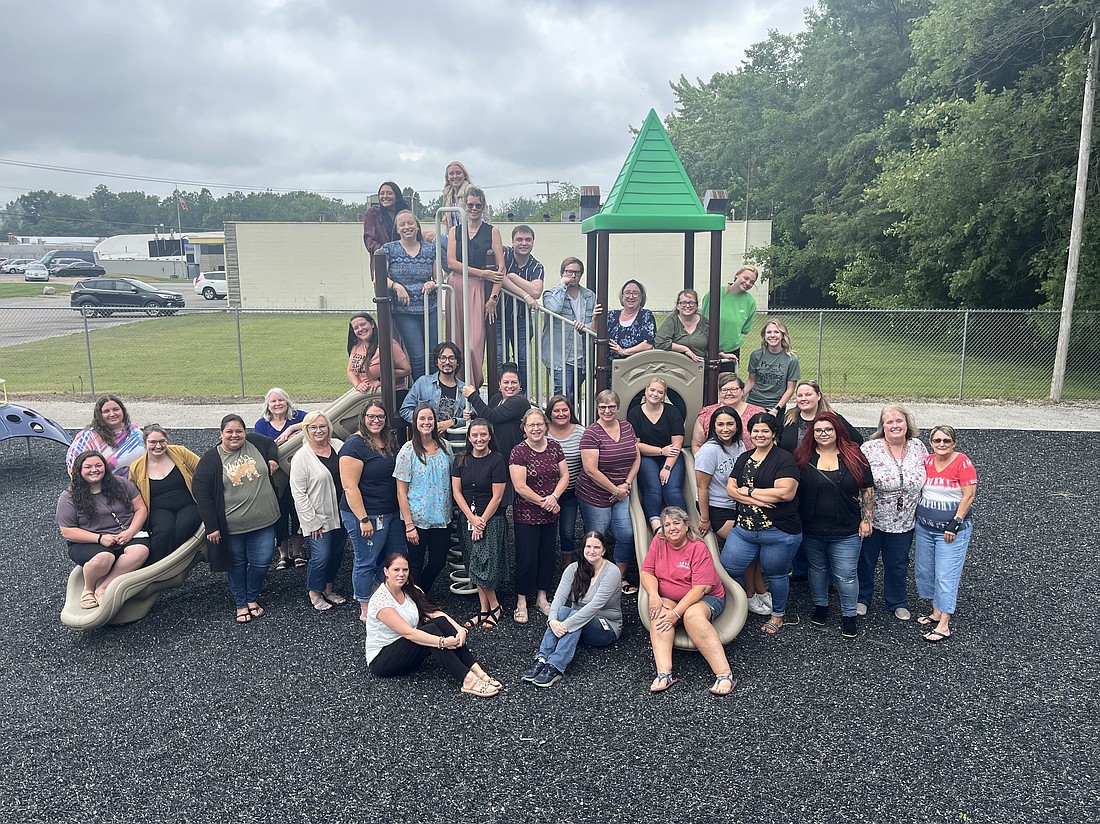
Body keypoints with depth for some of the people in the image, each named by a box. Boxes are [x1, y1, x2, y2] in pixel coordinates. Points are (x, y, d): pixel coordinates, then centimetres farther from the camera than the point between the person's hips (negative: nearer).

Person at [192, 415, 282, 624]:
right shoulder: (211, 458, -8)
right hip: (231, 526, -2)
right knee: (236, 564, 13)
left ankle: (252, 599, 31)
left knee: (261, 563, 8)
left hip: (263, 522, 2)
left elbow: (272, 444, 22)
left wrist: (273, 459, -1)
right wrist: (211, 526, -11)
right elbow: (201, 492, -8)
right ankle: (241, 605, 31)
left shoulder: (255, 442, -1)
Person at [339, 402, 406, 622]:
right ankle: (366, 611, 17)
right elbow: (350, 487, -19)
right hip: (367, 514, -8)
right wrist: (363, 519, -21)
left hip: (393, 513, 8)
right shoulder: (354, 445, -15)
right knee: (366, 562, 3)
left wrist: (403, 510, 16)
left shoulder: (390, 443, 10)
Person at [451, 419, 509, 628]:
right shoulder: (461, 460, 4)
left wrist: (482, 521, -11)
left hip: (491, 519, -5)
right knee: (474, 567, 8)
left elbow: (497, 496, -10)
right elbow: (457, 491, 2)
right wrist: (472, 519, -7)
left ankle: (494, 608, 9)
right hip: (467, 518, 5)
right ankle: (484, 608, 17)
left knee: (483, 566, -8)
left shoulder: (497, 460, -9)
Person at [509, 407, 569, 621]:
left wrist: (554, 496, -12)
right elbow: (520, 487, -16)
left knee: (547, 555, 13)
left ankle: (542, 598, 27)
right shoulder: (519, 451, -12)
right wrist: (544, 503, -13)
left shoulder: (554, 447, 4)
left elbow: (565, 475, 5)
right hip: (526, 515, -5)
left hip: (550, 515, 5)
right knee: (526, 557, 0)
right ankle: (521, 602, 14)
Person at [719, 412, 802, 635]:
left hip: (779, 533, -5)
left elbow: (785, 493, -21)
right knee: (727, 570, 3)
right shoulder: (744, 459, 12)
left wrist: (748, 491, -12)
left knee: (775, 575, 12)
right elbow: (731, 489, 4)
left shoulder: (784, 459, -9)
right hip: (744, 529, 5)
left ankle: (778, 616, 35)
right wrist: (757, 499, -15)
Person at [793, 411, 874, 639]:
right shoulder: (803, 457, 0)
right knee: (817, 569, 19)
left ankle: (849, 616, 20)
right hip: (811, 531, 2)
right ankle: (820, 606, 38)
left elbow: (867, 491, 2)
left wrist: (866, 519, -1)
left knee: (845, 575, 2)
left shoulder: (854, 457, -3)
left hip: (846, 532, -2)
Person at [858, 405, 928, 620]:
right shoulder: (869, 449, -14)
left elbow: (927, 479, 10)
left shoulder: (918, 447, -2)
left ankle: (898, 603, 37)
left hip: (904, 522, 3)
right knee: (865, 561, 13)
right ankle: (861, 598, 34)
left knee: (898, 564, 17)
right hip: (871, 519, -3)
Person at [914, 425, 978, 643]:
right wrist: (918, 517, 10)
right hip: (924, 527, 6)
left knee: (946, 576, -5)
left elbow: (969, 495, -15)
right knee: (924, 570, 12)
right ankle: (936, 612, 27)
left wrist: (955, 523, -17)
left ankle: (943, 626, 0)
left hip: (952, 530, -6)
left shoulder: (962, 462, -13)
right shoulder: (927, 462, 4)